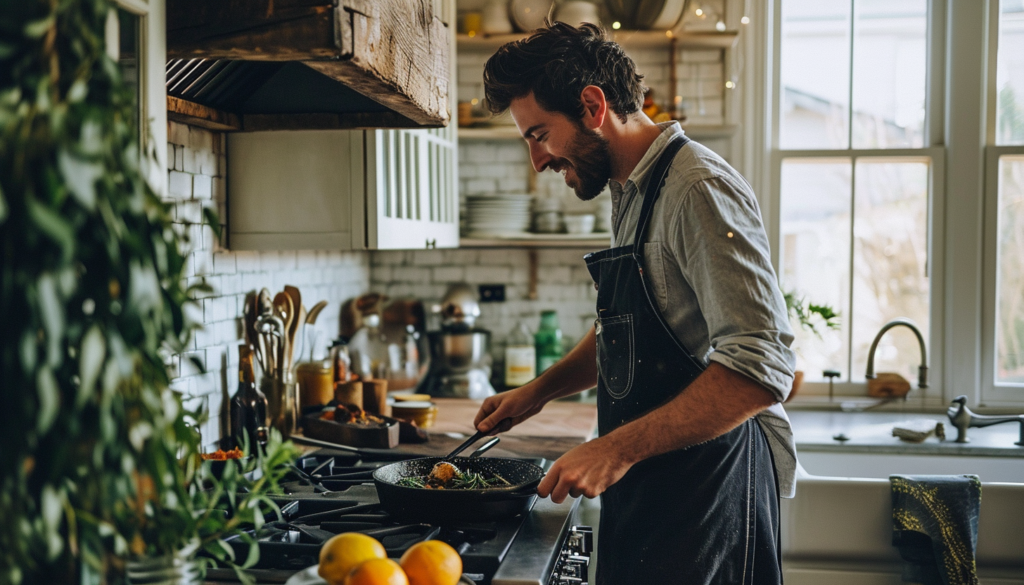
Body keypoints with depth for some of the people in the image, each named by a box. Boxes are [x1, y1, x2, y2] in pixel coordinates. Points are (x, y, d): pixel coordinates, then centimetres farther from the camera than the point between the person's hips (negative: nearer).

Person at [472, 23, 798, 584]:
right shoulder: (630, 195, 13)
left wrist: (617, 449, -26)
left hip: (706, 490, -9)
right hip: (642, 485, 9)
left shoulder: (697, 189, -18)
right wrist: (539, 391, 17)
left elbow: (759, 370, -26)